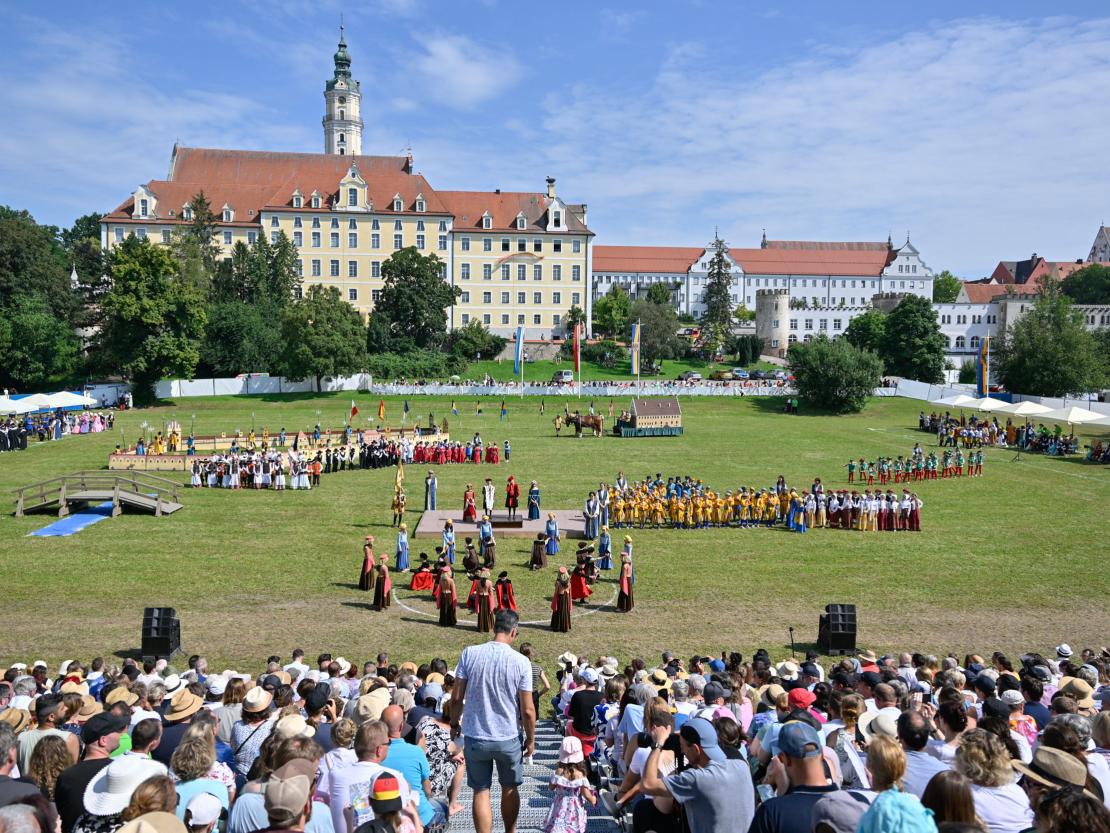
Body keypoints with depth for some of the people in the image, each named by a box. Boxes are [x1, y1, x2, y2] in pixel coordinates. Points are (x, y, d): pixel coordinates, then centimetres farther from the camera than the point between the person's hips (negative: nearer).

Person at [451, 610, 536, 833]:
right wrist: (530, 739, 6)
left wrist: (454, 723, 12)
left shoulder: (469, 653, -10)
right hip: (508, 738, 0)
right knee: (510, 788, 22)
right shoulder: (521, 662, -13)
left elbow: (456, 697, -6)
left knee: (481, 791, 12)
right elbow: (527, 710, -10)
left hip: (475, 737, 0)